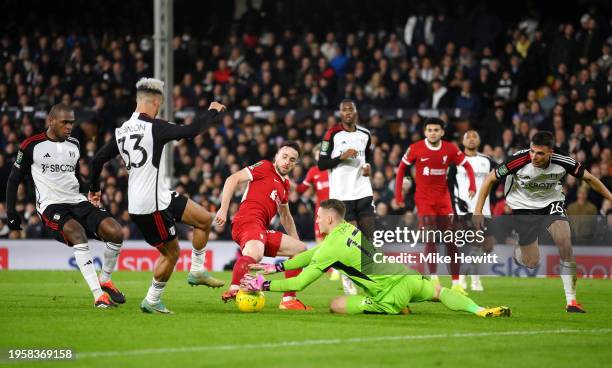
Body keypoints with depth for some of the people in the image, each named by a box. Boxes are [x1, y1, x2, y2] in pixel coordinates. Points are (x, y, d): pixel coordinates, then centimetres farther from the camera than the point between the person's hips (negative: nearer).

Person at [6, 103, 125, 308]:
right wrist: (11, 212, 2)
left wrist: (91, 201, 24)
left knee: (116, 233, -15)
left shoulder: (74, 145, 14)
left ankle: (104, 280, 10)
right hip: (51, 206, -6)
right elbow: (14, 180, 6)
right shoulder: (32, 146, -2)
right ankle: (98, 295, -38)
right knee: (78, 233, -35)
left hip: (78, 202, 6)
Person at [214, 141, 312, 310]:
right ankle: (233, 291, -57)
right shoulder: (265, 167, 5)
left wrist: (296, 240, 38)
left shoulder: (285, 184, 27)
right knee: (255, 254, -39)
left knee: (300, 249, 18)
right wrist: (223, 209, -14)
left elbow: (285, 216, 42)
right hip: (248, 221, -9)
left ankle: (288, 300, 14)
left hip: (262, 231, 9)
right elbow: (233, 179, -5)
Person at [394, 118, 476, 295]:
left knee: (451, 241, 3)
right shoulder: (415, 149, -8)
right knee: (430, 239, -12)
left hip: (443, 199, 3)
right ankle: (433, 279, -7)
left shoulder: (450, 149, -3)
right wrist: (398, 195, -2)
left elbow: (467, 166, 5)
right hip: (423, 199, -3)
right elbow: (401, 169, 1)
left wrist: (472, 186, -11)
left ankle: (456, 283, 8)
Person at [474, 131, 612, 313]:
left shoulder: (563, 162, -22)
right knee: (532, 263, -2)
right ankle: (516, 251, 38)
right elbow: (490, 180, -13)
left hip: (551, 203, 1)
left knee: (565, 242, -24)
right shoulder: (518, 160, -28)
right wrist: (478, 211, -13)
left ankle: (571, 301, -16)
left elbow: (588, 178, -3)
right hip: (523, 207, -1)